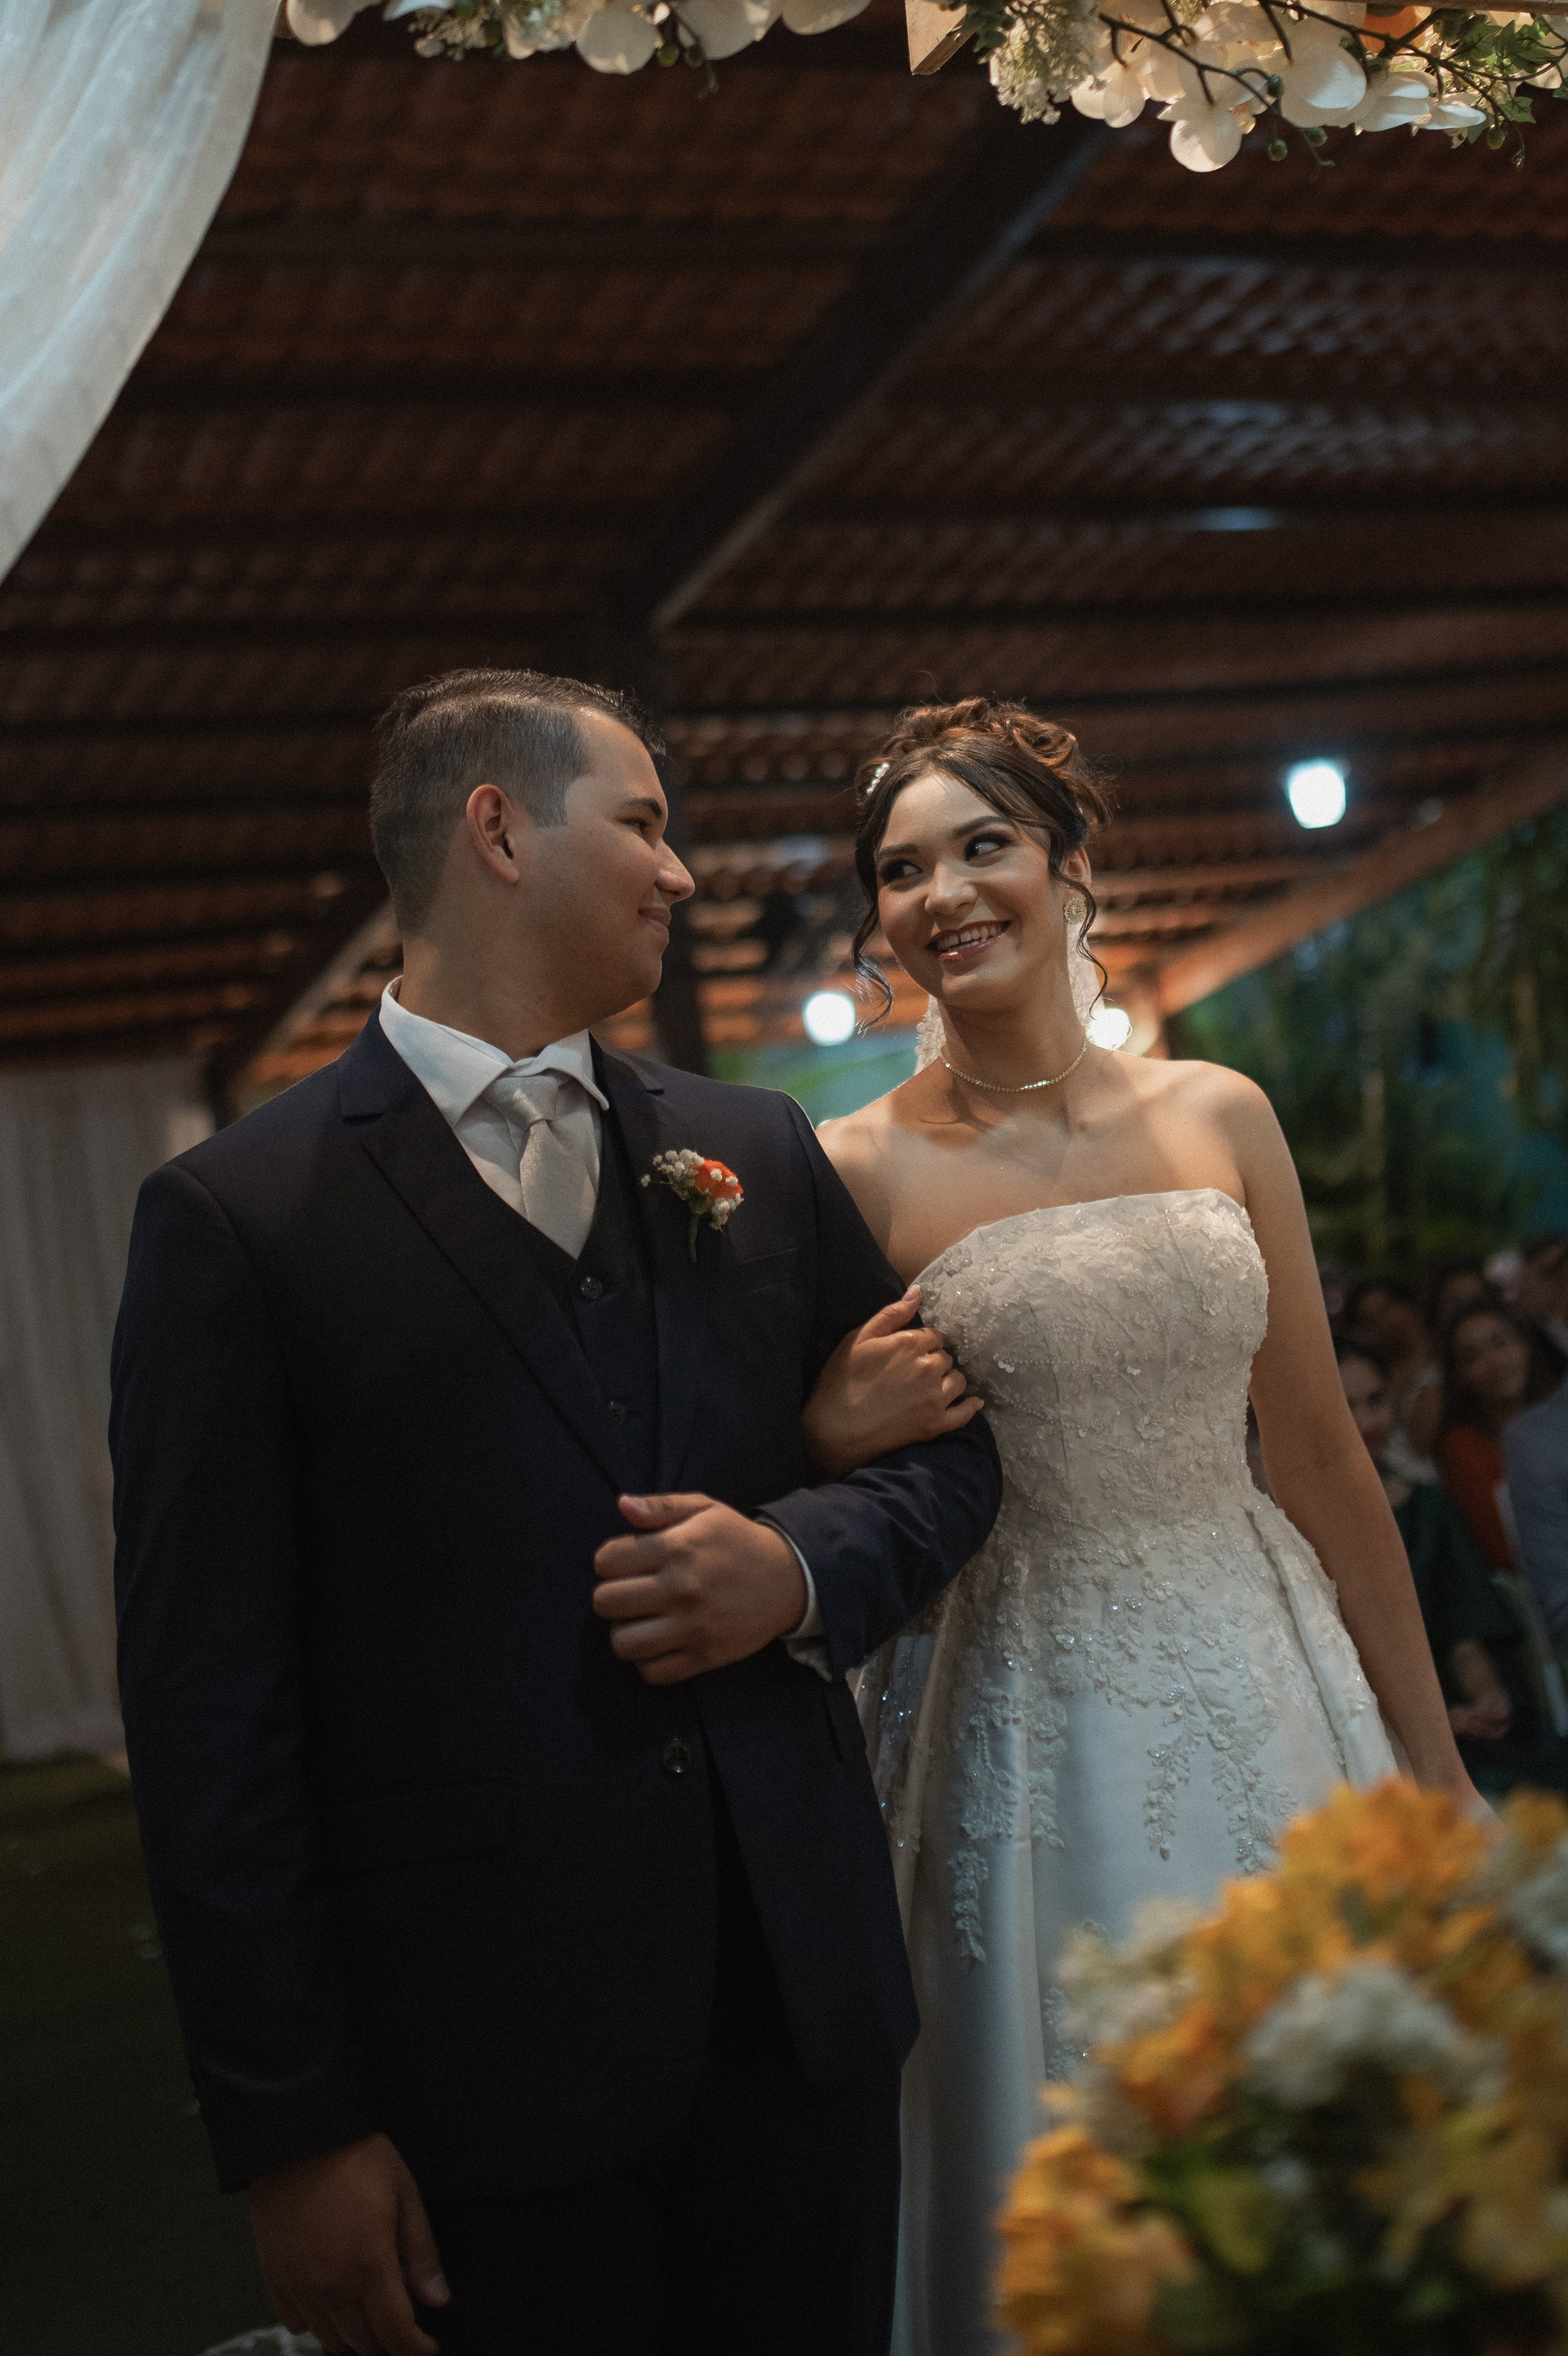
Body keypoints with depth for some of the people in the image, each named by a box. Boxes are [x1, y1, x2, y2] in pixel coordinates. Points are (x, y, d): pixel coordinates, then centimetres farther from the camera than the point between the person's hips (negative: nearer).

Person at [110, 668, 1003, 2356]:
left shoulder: (756, 1151, 8)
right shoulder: (237, 1213, -7)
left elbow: (945, 1449, 14)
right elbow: (207, 1703, -8)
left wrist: (802, 1567, -8)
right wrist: (292, 2127, -9)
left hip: (804, 2002, 5)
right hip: (486, 2064, -4)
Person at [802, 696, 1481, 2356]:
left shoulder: (1218, 1117, 3)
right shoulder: (857, 1172, -6)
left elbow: (1320, 1452, 7)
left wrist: (1437, 1767, 9)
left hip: (1270, 1689, 3)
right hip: (1041, 1723, -3)